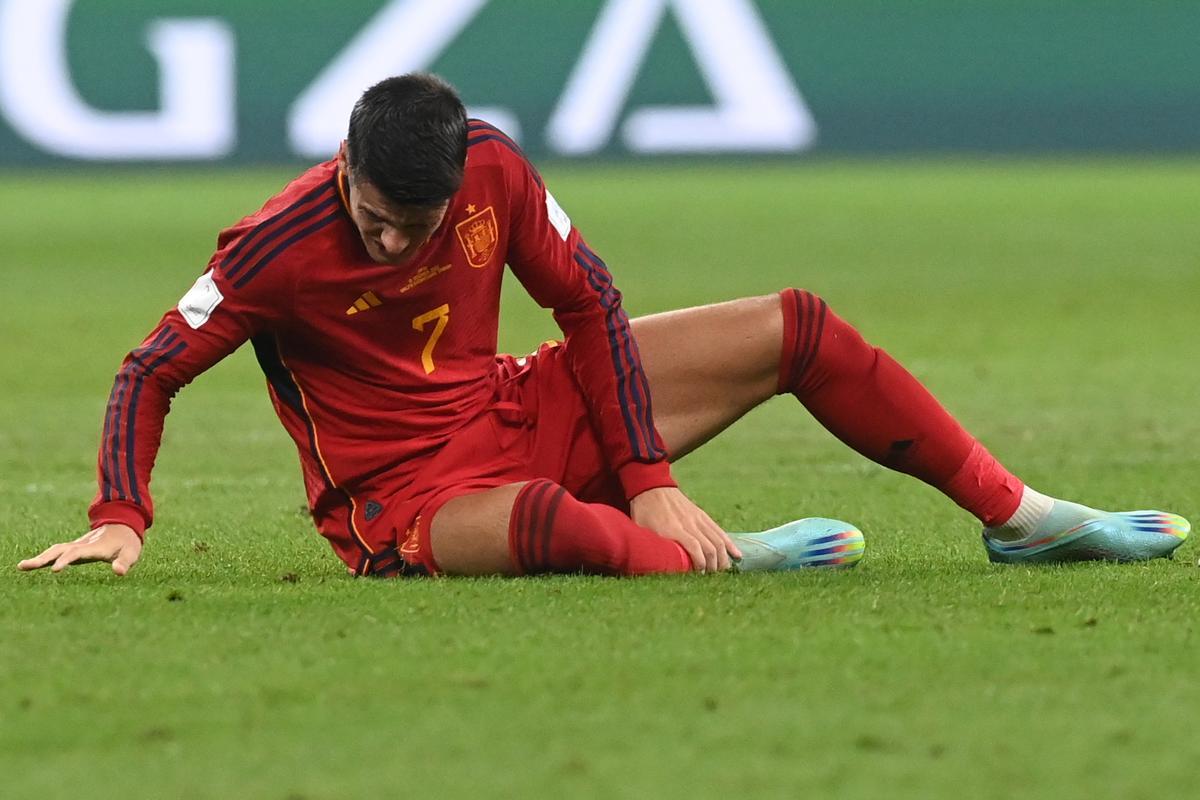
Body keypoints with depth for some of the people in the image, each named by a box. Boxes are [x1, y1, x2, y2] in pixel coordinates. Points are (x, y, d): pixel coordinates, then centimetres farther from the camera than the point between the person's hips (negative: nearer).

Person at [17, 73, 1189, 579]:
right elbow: (152, 371, -16)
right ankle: (719, 558, -21)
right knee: (555, 524, -47)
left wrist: (650, 475, -8)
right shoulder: (280, 248, -24)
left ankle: (1017, 517, 11)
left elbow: (588, 305, -2)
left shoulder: (493, 168, -11)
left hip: (519, 410, 6)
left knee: (797, 330, 3)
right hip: (406, 492, -6)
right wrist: (119, 520, -29)